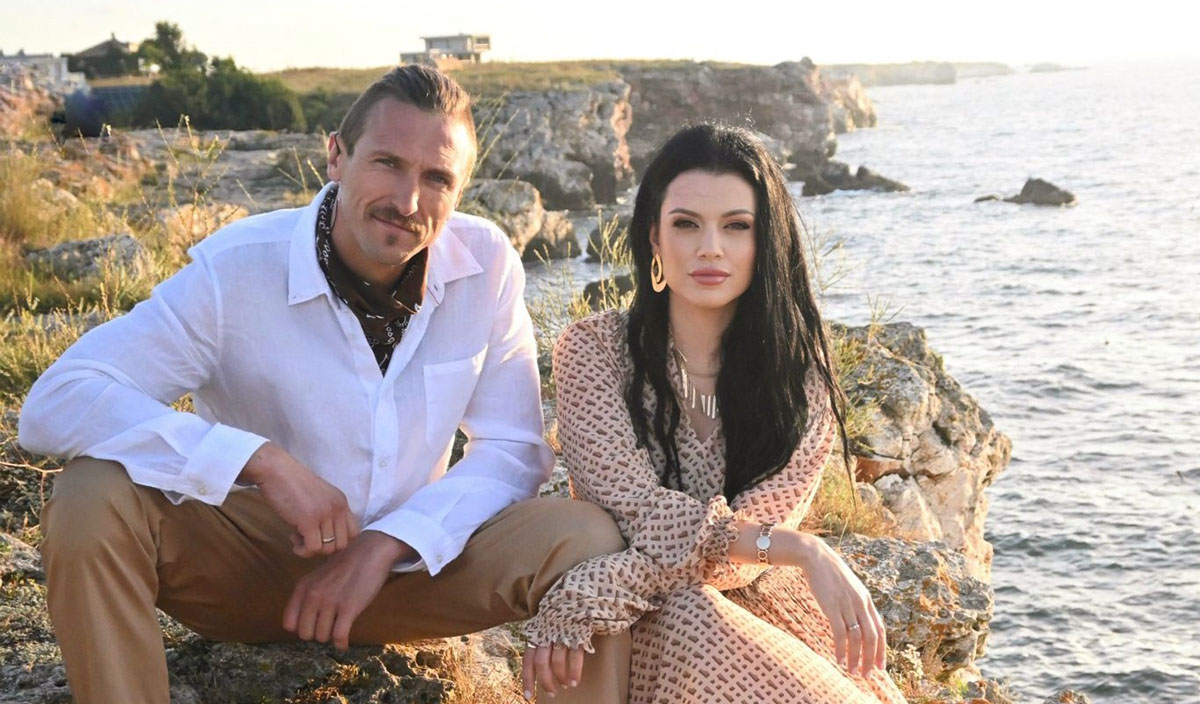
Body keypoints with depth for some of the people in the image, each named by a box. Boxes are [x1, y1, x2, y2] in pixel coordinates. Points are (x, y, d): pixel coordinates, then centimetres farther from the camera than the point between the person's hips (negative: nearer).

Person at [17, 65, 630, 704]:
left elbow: (512, 448, -6)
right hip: (246, 558, -1)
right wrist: (263, 461, -35)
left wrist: (386, 545, -22)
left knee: (587, 538, -23)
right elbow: (54, 402, -26)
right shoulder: (236, 269, -18)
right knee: (92, 498, -30)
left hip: (409, 561, 2)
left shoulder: (488, 265, -10)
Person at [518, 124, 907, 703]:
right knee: (689, 616, -35)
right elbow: (638, 514, -16)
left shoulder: (800, 369, -1)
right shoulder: (594, 350, -5)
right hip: (645, 632, -1)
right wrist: (803, 552, -27)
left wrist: (590, 593, -27)